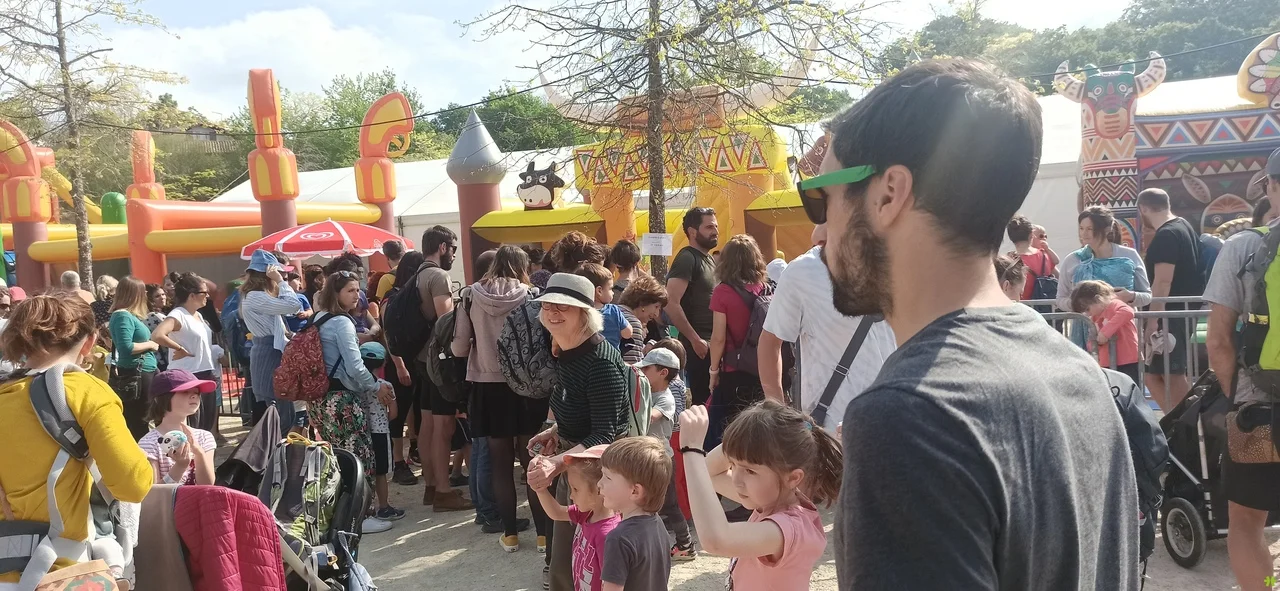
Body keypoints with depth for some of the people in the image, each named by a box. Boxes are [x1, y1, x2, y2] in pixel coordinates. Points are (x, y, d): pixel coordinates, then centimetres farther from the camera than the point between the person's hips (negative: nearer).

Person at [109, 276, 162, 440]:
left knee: (141, 422, 13)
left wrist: (151, 344, 7)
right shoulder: (123, 316, -13)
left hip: (142, 374, 10)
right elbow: (126, 347, -23)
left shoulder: (129, 315, 14)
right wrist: (150, 344, -11)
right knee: (138, 423, -7)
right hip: (134, 377, -10)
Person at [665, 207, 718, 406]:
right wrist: (695, 340, -21)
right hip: (699, 346, -9)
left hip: (713, 343, 9)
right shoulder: (687, 259, -12)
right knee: (704, 402, -6)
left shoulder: (710, 260, 15)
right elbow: (671, 304, -22)